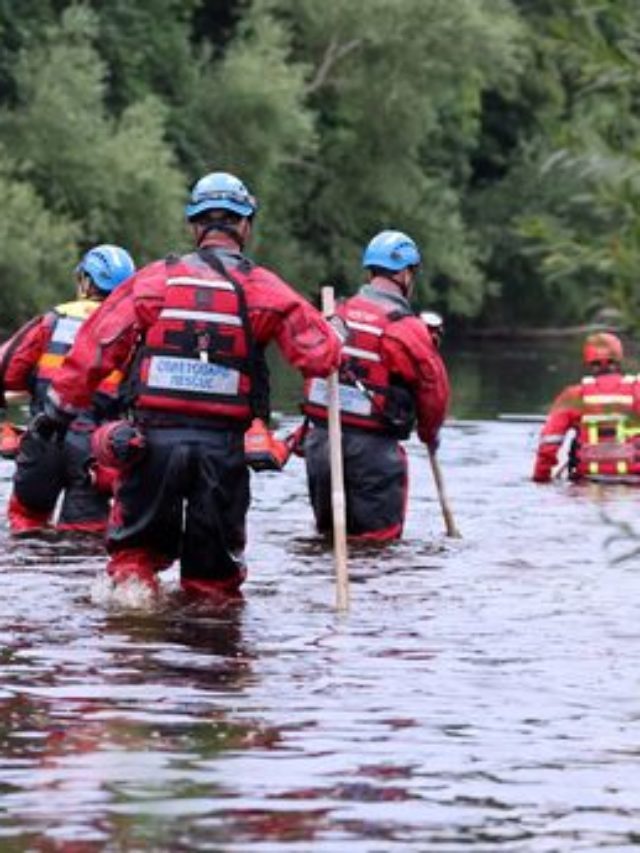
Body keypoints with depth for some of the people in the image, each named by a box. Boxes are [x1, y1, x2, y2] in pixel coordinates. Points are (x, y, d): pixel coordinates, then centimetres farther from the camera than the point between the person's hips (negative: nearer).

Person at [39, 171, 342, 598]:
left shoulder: (155, 279, 3)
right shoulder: (265, 290, 1)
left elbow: (97, 347, 0)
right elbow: (321, 356, -1)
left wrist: (60, 409, 7)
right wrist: (335, 334, 21)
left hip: (155, 435, 0)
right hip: (223, 445, 0)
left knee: (136, 546, 15)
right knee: (214, 574, 13)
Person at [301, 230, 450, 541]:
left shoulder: (336, 315, 8)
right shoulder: (405, 328, -11)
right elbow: (434, 390, -4)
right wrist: (429, 433, 14)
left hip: (320, 441, 6)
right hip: (372, 449, -6)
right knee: (378, 539, -2)